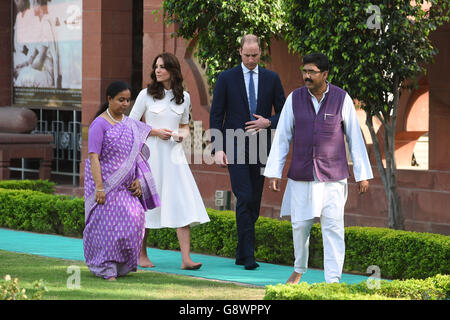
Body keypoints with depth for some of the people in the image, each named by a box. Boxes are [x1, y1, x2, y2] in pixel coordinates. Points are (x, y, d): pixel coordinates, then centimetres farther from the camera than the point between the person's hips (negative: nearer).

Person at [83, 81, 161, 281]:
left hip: (125, 186, 6)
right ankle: (106, 269, 0)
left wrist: (138, 180, 3)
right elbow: (94, 157, -15)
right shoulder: (100, 124, -9)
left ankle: (122, 265, 10)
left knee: (134, 218, -2)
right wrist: (99, 188, -22)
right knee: (107, 222, -7)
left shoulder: (130, 124, 11)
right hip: (106, 183, -6)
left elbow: (137, 155, 16)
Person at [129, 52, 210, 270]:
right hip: (150, 154, -2)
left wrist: (182, 134, -1)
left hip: (174, 155, 2)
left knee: (184, 204, -9)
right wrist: (155, 131, -11)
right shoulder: (146, 95, 0)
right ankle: (142, 255, 18)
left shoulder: (184, 97, 8)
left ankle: (186, 259, -13)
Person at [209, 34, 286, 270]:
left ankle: (241, 253, 16)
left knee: (255, 203, 5)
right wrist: (217, 148, -9)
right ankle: (248, 255, -14)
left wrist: (268, 122, -9)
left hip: (260, 148, 3)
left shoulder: (271, 79, 8)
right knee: (244, 199, -14)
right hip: (235, 147, -3)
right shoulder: (226, 78, 1)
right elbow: (216, 115, 0)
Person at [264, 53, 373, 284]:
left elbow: (355, 138, 0)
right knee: (300, 225, 9)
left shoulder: (342, 99, -4)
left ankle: (333, 281, -9)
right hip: (301, 176, 2)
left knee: (333, 227, -9)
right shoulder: (295, 98, 0)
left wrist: (362, 174, 0)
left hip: (333, 177, -2)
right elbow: (282, 137, 3)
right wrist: (274, 172, 0)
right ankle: (299, 269, 33)